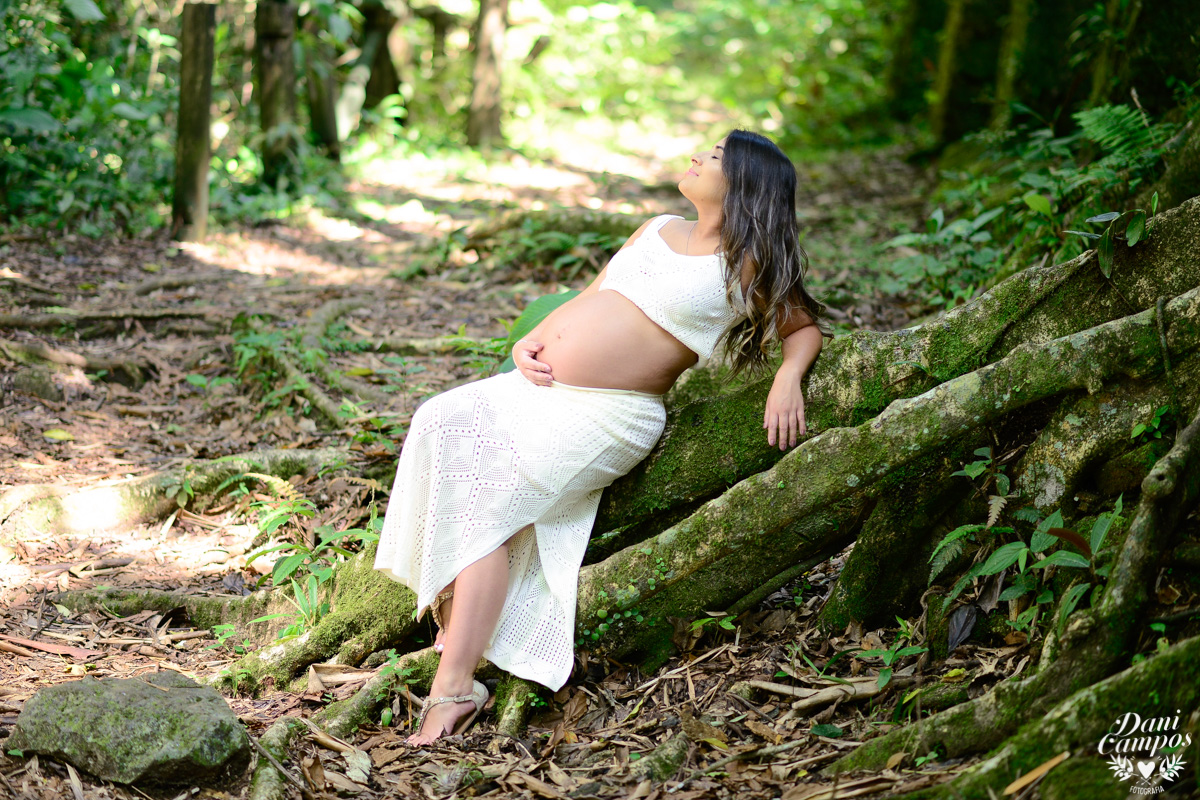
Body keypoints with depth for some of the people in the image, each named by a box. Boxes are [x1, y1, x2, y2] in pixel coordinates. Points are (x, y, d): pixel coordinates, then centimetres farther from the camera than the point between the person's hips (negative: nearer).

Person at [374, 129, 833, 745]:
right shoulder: (659, 228, 18)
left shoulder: (748, 268, 0)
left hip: (604, 417, -7)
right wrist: (530, 342, 7)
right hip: (541, 388, 7)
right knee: (443, 423, -18)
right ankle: (455, 617, -18)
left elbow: (807, 328, 9)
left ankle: (454, 685, -20)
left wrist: (787, 378, -12)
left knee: (485, 505, -21)